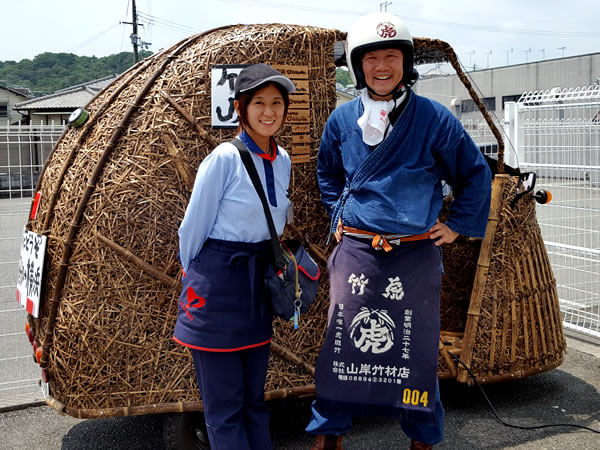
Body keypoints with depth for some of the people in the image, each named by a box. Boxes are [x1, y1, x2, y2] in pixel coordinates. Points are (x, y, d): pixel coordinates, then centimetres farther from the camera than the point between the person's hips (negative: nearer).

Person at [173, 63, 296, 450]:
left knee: (254, 399, 17)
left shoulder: (283, 161, 4)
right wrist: (198, 281, 4)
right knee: (225, 406, 4)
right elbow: (192, 228, -8)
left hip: (258, 285, 7)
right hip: (218, 286, -6)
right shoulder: (224, 160, -16)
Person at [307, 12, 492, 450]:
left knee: (418, 349, 10)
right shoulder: (343, 119, 4)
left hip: (416, 254, -2)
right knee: (341, 345, 8)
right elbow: (327, 173, 23)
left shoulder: (434, 118, -5)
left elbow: (476, 173, 5)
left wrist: (457, 224, 2)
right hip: (355, 250, 2)